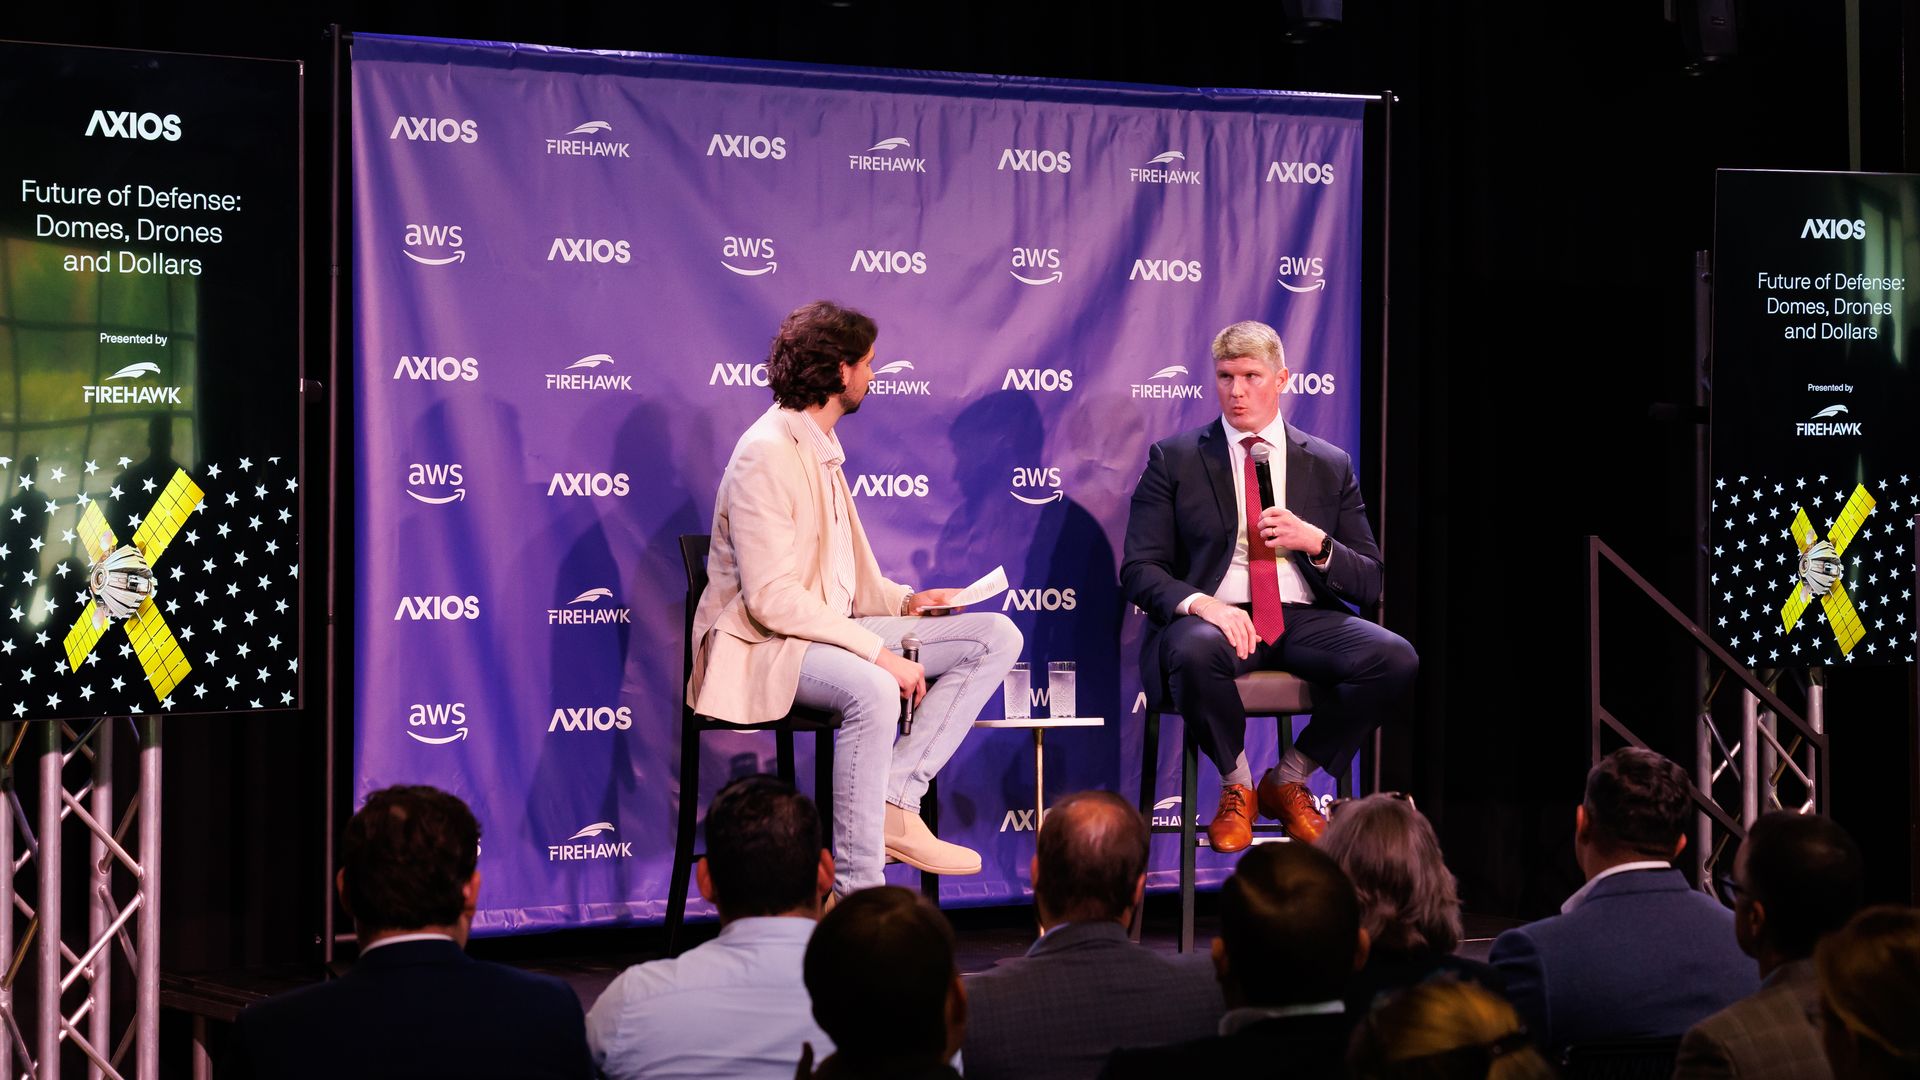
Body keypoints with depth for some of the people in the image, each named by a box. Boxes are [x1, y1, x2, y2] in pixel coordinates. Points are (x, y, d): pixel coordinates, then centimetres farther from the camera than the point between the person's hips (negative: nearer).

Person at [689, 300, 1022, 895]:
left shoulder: (820, 446, 16)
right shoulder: (767, 454, -15)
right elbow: (772, 599, -23)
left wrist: (903, 601, 4)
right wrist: (877, 651, -25)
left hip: (830, 628, 10)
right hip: (763, 646, -10)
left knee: (996, 635, -2)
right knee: (872, 689, -40)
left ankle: (894, 803, -14)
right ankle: (858, 892, -34)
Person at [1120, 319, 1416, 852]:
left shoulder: (1330, 466, 14)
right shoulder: (1174, 459, 8)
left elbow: (1369, 583, 12)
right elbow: (1139, 570, 0)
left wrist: (1316, 542, -9)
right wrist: (1199, 603, -21)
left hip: (1304, 620, 3)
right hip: (1214, 616, -2)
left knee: (1395, 659, -26)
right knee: (1195, 652, -39)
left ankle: (1288, 781, -2)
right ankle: (1236, 785, -8)